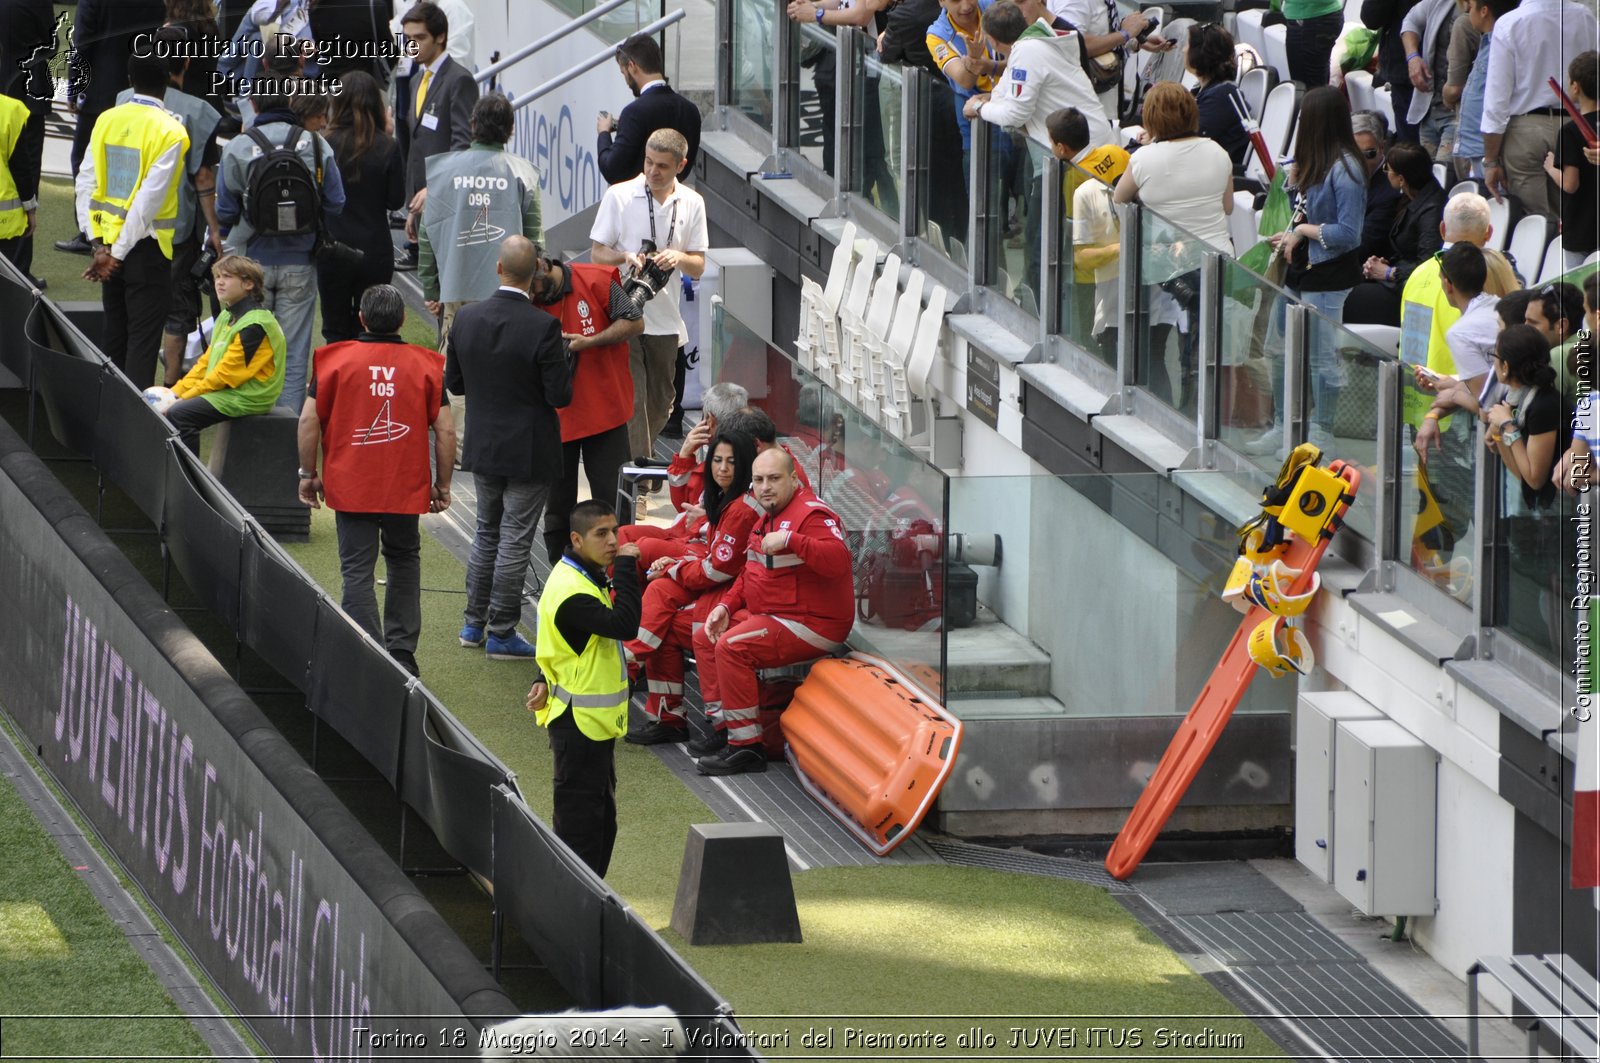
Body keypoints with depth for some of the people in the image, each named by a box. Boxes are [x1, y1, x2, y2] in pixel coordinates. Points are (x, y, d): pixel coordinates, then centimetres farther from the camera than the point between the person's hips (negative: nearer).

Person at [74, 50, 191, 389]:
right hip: (147, 246, -5)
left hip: (109, 242, 5)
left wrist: (99, 243, 1)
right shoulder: (169, 132, -14)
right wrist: (118, 255, -14)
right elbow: (149, 199, -18)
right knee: (143, 339, 0)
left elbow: (86, 183, 0)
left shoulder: (107, 120, 2)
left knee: (115, 334, 16)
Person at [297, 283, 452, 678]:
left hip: (351, 487, -2)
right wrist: (442, 484, 11)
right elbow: (445, 430, 0)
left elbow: (309, 420, -5)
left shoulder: (336, 360, -4)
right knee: (403, 559, 22)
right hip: (406, 489, 2)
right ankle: (401, 650, 20)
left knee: (357, 570, 0)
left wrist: (308, 474, 6)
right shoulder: (424, 365, 0)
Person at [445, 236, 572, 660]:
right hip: (529, 451, -5)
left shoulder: (467, 318, -8)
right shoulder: (543, 327, -22)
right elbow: (559, 394, -19)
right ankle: (501, 634, 11)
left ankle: (474, 624, 28)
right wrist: (565, 360, -1)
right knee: (514, 541, 4)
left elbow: (453, 382, 2)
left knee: (487, 533, 21)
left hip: (483, 447, 5)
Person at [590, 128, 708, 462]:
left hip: (665, 318, 4)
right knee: (632, 398, -11)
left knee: (660, 403, 11)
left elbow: (698, 268, 9)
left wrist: (679, 257, -15)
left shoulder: (691, 204, 6)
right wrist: (625, 257, -21)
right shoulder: (619, 196, -3)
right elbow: (597, 253, 0)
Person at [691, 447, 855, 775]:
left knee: (731, 647, -25)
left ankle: (746, 747, -23)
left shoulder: (812, 515, -16)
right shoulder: (766, 519, 16)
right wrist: (725, 606, 10)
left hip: (812, 624, -11)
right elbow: (751, 573, 26)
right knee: (705, 639, 12)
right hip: (771, 615, 11)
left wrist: (791, 540, -39)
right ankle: (723, 728, 9)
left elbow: (838, 561, -33)